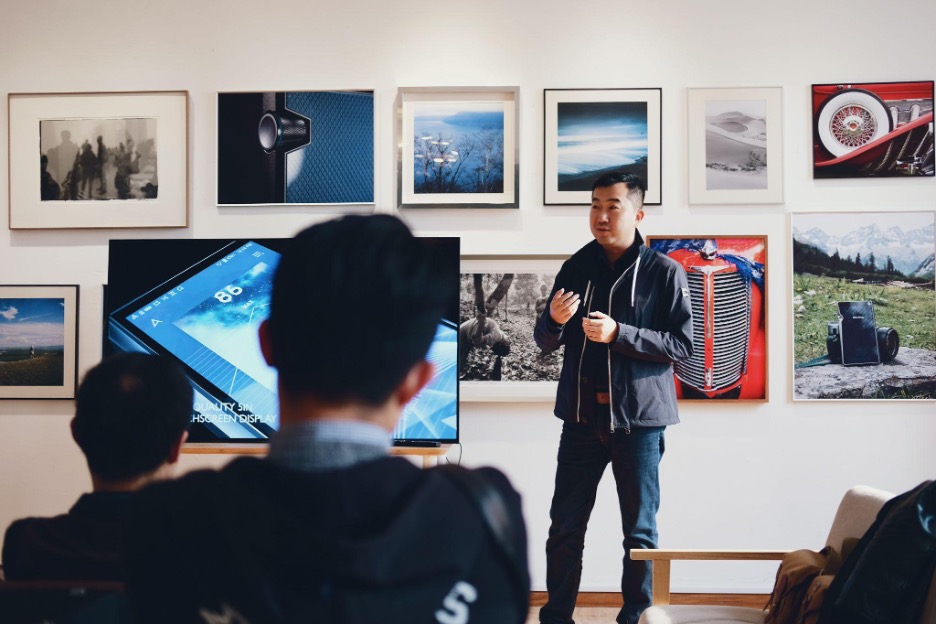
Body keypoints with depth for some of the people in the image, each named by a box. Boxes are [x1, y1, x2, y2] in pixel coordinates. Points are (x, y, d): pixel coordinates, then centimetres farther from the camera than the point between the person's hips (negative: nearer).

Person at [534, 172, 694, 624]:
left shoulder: (664, 272, -3)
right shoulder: (576, 268, 7)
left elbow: (682, 344, -8)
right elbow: (544, 342, 10)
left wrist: (618, 333, -19)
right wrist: (555, 320, -14)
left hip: (639, 420, -3)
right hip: (582, 417, 3)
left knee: (640, 532, 8)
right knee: (565, 527, 7)